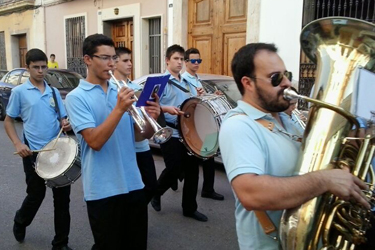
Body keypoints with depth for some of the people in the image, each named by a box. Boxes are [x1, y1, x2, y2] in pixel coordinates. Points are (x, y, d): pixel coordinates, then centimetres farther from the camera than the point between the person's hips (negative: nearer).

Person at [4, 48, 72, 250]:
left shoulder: (54, 92, 8)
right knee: (36, 194, 10)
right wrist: (18, 144, -13)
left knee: (62, 197, 5)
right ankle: (20, 222, 44)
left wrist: (66, 124, -10)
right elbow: (8, 121, 2)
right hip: (33, 152, -3)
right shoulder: (19, 92, -2)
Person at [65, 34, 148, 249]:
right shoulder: (76, 97, -7)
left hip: (133, 183, 5)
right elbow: (95, 141, -19)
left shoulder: (121, 91, 8)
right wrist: (119, 109, -25)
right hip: (103, 189, -5)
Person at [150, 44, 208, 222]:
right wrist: (167, 109, -30)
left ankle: (189, 208, 21)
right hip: (170, 134, -7)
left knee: (192, 170, 7)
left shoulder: (187, 83, 17)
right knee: (174, 170, -6)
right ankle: (156, 193, 24)